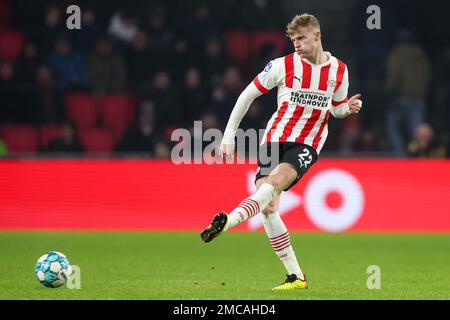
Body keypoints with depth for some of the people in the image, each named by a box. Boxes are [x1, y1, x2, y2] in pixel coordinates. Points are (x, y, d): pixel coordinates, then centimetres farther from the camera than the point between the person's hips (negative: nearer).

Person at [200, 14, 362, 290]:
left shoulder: (339, 70, 5)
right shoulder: (283, 65, -1)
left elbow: (337, 107, 22)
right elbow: (249, 94, 6)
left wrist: (349, 108, -3)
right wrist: (229, 133, 2)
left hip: (308, 144, -1)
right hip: (275, 137, 1)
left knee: (277, 180, -32)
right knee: (268, 208, -13)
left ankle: (228, 221, -47)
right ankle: (296, 276, -6)